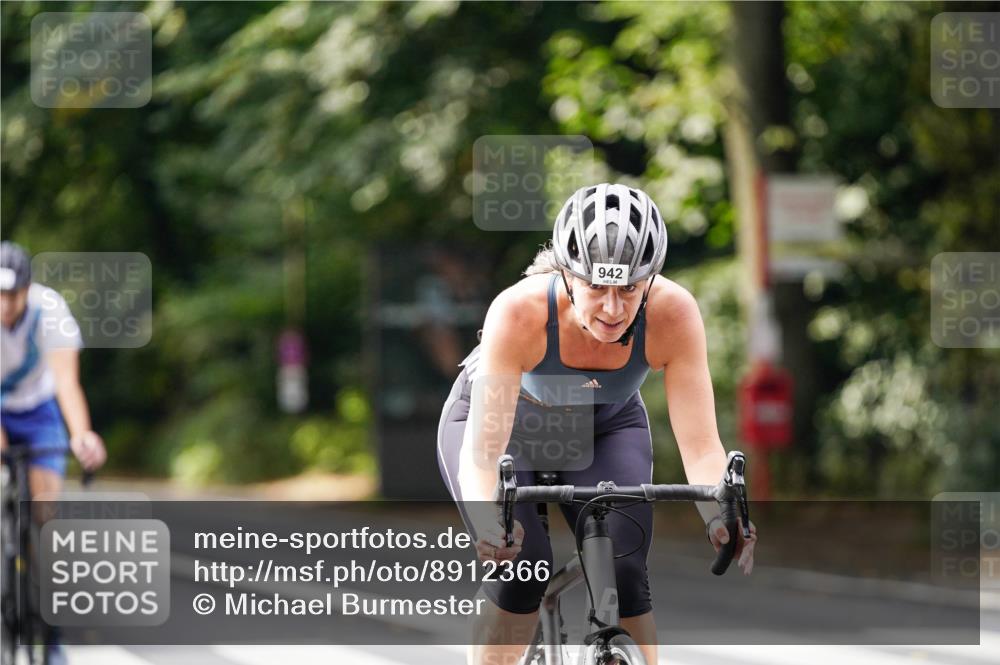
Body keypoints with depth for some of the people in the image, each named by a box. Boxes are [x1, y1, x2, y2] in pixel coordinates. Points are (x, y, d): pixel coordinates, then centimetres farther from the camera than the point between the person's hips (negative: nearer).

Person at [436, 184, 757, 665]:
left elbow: (700, 447, -32)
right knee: (519, 564, -24)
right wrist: (490, 522, -60)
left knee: (624, 572, -19)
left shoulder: (672, 314, -33)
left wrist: (721, 514, -52)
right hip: (501, 420, -2)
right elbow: (482, 454, -41)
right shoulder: (520, 313, -39)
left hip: (604, 426, 2)